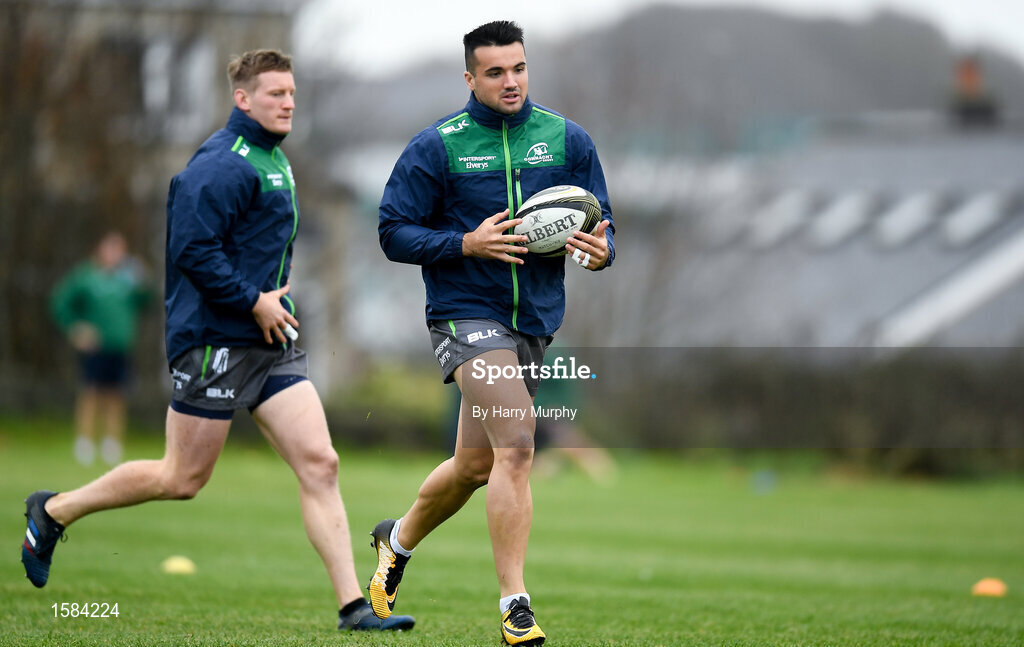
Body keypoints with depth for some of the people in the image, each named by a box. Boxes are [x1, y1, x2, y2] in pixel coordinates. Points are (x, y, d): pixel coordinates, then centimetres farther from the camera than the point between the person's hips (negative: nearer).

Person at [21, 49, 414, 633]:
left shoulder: (274, 160, 17)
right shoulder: (222, 165, -15)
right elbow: (192, 250, -23)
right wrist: (254, 301, -18)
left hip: (270, 342, 9)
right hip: (215, 339, -9)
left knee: (319, 463, -4)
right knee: (184, 479, 0)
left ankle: (353, 606, -7)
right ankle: (54, 511, 19)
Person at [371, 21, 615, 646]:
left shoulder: (567, 140, 5)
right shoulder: (437, 145, -5)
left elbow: (601, 221, 11)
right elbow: (394, 231, -4)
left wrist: (601, 249, -13)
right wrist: (466, 244, -18)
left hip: (536, 319, 5)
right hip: (466, 310, -5)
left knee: (476, 464, 15)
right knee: (517, 445, -22)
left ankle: (400, 538, 43)